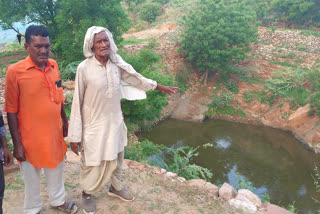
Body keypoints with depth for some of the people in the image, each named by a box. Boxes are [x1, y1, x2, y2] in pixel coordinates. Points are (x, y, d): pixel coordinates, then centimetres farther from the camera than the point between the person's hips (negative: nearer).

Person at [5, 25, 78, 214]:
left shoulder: (53, 65, -2)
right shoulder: (15, 71, -17)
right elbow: (11, 111, -12)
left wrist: (64, 121, 16)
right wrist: (17, 143, -11)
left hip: (55, 132, 5)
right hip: (31, 136, -4)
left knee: (57, 169, 22)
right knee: (32, 176, 15)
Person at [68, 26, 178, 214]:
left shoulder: (117, 63, -5)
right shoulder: (84, 68, -18)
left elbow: (136, 78, 11)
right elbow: (77, 102, -13)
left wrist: (161, 87, 21)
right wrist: (75, 135, -12)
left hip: (114, 122, 5)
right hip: (93, 125, -4)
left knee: (117, 158, 22)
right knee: (92, 163, 12)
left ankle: (116, 187, 49)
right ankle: (87, 193, 41)